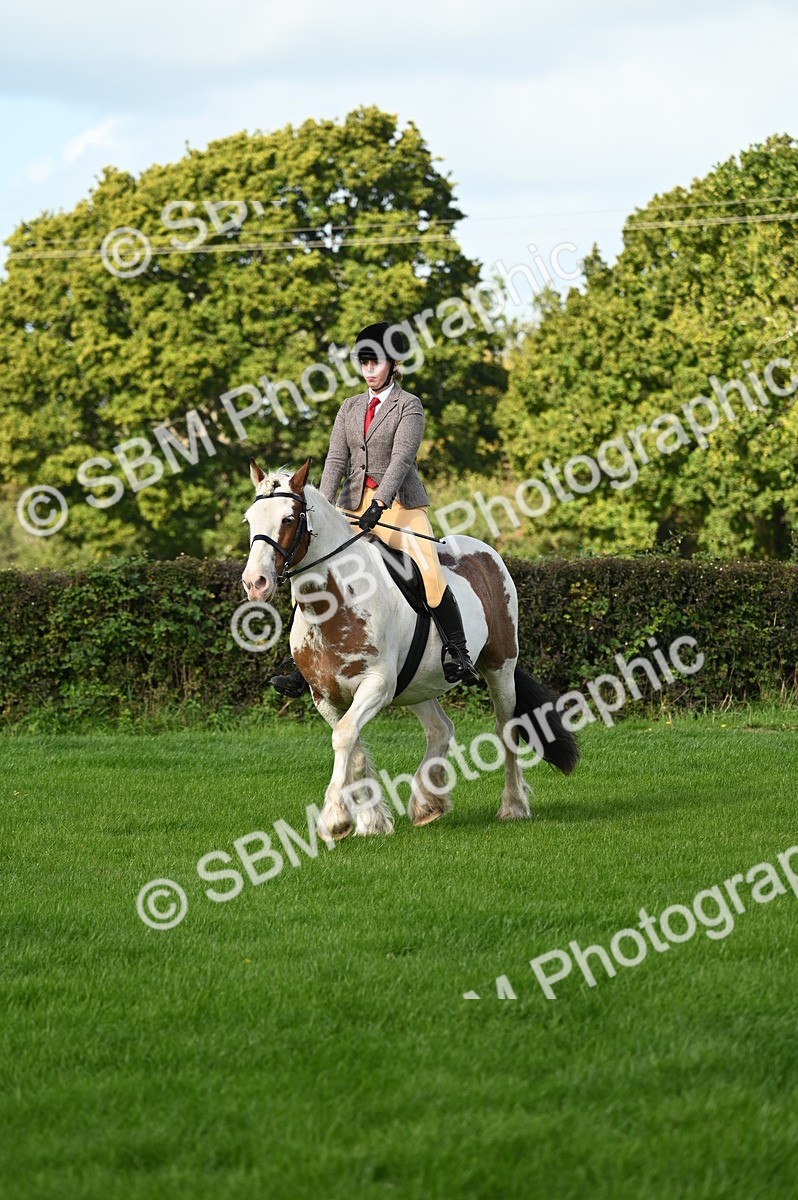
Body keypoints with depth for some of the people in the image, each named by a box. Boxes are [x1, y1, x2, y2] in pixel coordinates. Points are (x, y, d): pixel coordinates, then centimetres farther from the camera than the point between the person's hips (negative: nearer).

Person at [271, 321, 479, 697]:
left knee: (430, 574, -25)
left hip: (400, 504, -5)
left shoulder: (409, 406, -3)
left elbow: (401, 458, -15)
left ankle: (457, 654, -19)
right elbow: (336, 459, 5)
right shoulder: (350, 408, 13)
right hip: (355, 503, 5)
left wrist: (379, 504, -28)